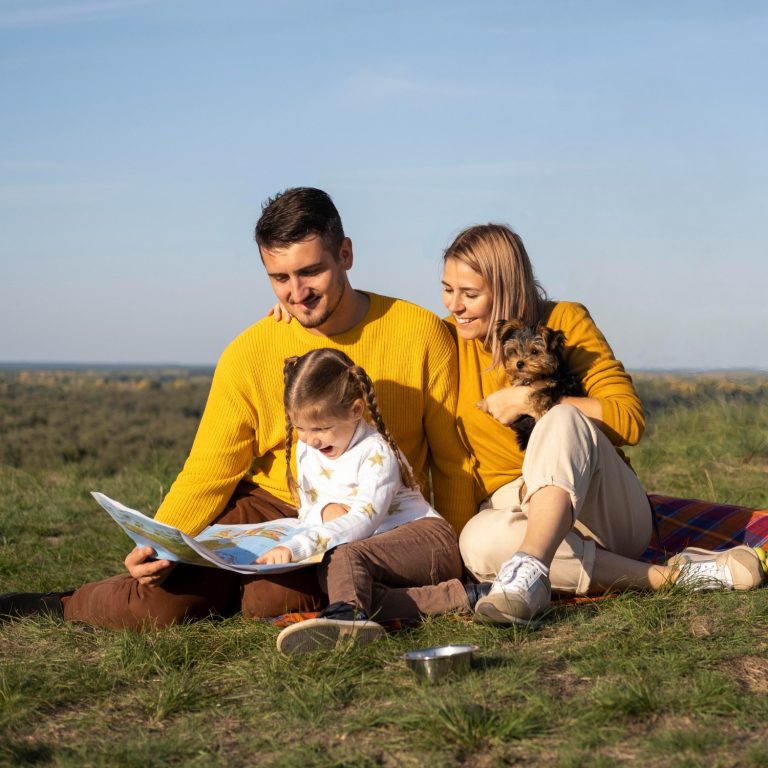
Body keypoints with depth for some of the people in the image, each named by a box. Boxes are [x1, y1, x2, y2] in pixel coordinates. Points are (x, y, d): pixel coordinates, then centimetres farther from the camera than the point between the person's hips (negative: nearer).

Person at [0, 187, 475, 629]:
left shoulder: (420, 334, -7)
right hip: (270, 507, 1)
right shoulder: (248, 356, -4)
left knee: (273, 599, -31)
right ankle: (57, 606, 10)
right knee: (158, 598, -21)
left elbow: (453, 460, 0)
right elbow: (208, 474, -2)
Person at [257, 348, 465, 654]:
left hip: (425, 536, -7)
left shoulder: (375, 453, -14)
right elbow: (306, 511, 17)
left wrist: (295, 547, -38)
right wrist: (326, 511, -11)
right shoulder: (306, 449, 10)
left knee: (344, 556, -35)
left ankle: (346, 614, -68)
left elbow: (363, 520, -27)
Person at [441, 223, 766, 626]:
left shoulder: (566, 322, -2)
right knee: (480, 540, -37)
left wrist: (531, 400, -16)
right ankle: (662, 575, -33)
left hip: (608, 511, -2)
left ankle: (529, 573, -53)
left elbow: (631, 419, -11)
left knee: (563, 420, -34)